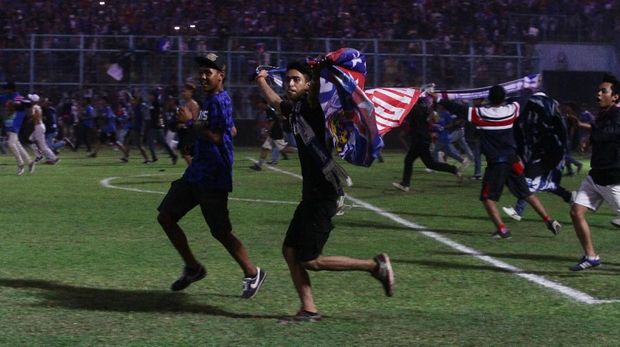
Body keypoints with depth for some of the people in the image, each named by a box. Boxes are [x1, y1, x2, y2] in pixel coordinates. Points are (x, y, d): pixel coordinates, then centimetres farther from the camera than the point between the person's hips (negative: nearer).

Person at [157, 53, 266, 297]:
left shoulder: (220, 100, -16)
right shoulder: (208, 100, 14)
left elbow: (215, 137, -25)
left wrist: (190, 122, -16)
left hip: (213, 178, -10)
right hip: (195, 174, 10)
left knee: (221, 232, -3)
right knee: (166, 216, 8)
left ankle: (252, 273, 13)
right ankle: (192, 268, 18)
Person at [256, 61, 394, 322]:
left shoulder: (311, 106, -10)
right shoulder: (294, 109, 14)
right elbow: (275, 103, 37)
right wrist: (262, 81, 48)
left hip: (323, 195, -9)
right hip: (311, 195, 9)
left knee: (310, 260, -6)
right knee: (290, 251, 8)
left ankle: (376, 266, 4)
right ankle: (308, 310, 11)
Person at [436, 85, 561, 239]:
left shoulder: (481, 114, -10)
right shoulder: (511, 110, 0)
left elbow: (458, 109, -5)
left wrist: (439, 100, 6)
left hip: (495, 163, -4)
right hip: (513, 161, 4)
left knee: (488, 197, 5)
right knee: (527, 193, 15)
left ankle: (502, 229, -10)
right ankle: (549, 221, 12)